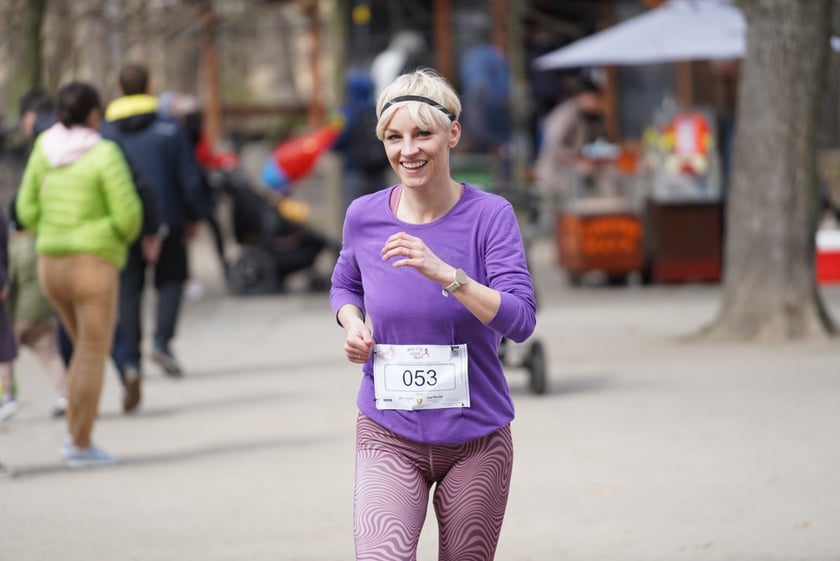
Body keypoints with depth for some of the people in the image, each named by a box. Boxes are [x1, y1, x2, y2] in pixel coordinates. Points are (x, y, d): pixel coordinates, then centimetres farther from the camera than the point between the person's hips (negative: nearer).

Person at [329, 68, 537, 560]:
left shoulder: (489, 215, -8)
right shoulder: (365, 216, 0)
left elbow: (520, 320, -18)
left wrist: (443, 273, -30)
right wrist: (352, 324, -1)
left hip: (476, 438, -1)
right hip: (389, 438, 1)